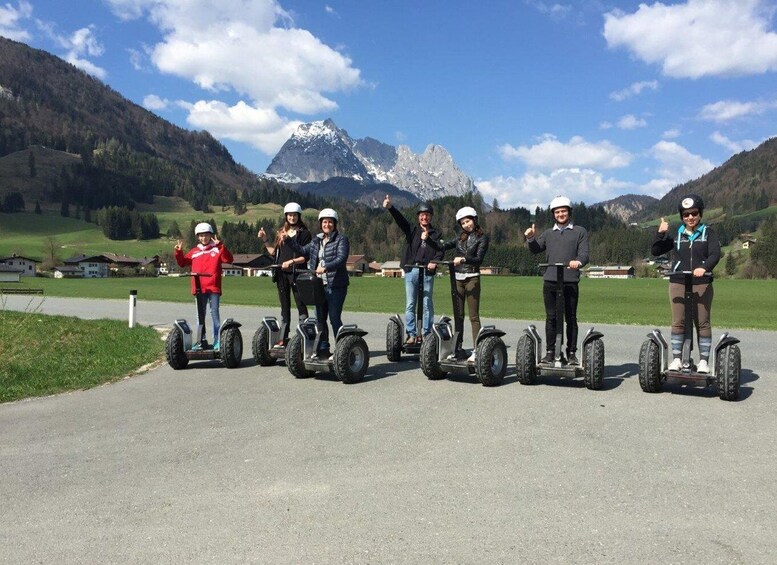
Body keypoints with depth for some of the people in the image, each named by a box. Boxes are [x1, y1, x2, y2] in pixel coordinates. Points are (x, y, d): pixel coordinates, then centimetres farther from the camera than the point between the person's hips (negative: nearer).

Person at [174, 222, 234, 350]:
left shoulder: (217, 249, 4)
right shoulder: (194, 251, 13)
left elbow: (228, 259, -11)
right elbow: (182, 263, 16)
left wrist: (220, 246, -20)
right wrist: (179, 252, 1)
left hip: (213, 287, -3)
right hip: (199, 289, 4)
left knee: (215, 313, -2)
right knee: (200, 314, 9)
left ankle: (217, 340, 3)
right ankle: (201, 340, 16)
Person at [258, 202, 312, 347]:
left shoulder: (304, 233, -3)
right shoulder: (281, 233, 14)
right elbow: (274, 252, 15)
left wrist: (291, 261, -17)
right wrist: (264, 240, 7)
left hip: (296, 273, -6)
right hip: (281, 274, 6)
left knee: (301, 305, -3)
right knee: (284, 306, 10)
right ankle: (283, 338, 15)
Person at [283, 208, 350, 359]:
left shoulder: (341, 239, -5)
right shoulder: (317, 240, 15)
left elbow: (341, 259, -19)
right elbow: (303, 251, 27)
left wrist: (325, 267, -33)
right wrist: (288, 239, 21)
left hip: (336, 285, -7)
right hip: (319, 285, 7)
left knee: (334, 318, -7)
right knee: (320, 318, 11)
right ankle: (322, 349, 21)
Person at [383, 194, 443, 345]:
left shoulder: (435, 233, 12)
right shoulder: (412, 230, 11)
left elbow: (441, 250, 3)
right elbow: (400, 219, -5)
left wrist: (435, 261, -17)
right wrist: (390, 208, -22)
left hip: (427, 271, -1)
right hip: (411, 271, 1)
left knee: (427, 304, 1)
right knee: (410, 305, 2)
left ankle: (427, 335, 6)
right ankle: (411, 334, 8)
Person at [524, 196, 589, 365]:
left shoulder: (580, 232, 10)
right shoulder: (548, 233, 19)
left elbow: (584, 253, -1)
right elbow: (536, 250, 17)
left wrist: (578, 261, -24)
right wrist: (531, 238, -2)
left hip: (570, 281, -2)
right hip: (550, 281, 2)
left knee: (571, 318, 3)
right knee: (551, 318, 4)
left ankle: (571, 353, 10)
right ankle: (550, 352, 11)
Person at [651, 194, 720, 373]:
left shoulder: (707, 233, 4)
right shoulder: (676, 234, 9)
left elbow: (715, 254, -10)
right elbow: (655, 251, 6)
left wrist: (704, 267, -29)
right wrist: (660, 233, -8)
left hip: (702, 283, -1)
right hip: (678, 284, 1)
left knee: (703, 323, 2)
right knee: (678, 322, 3)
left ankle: (704, 360, 10)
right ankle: (676, 358, 10)